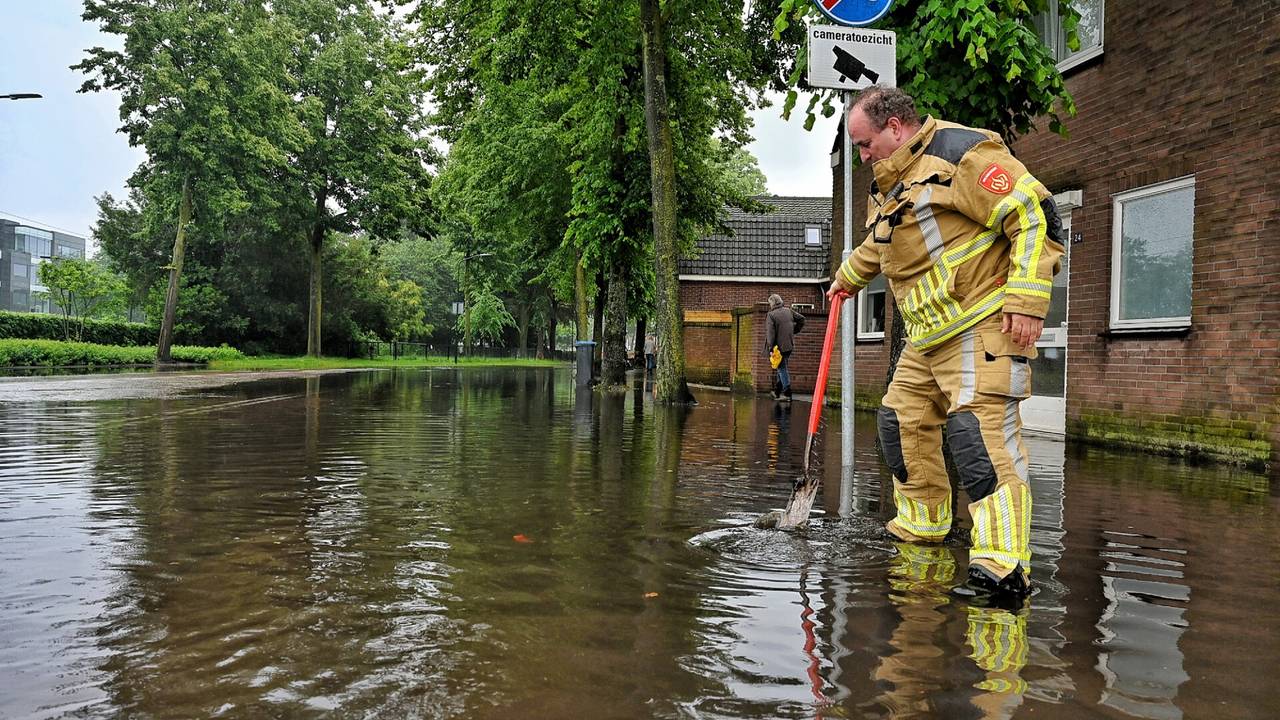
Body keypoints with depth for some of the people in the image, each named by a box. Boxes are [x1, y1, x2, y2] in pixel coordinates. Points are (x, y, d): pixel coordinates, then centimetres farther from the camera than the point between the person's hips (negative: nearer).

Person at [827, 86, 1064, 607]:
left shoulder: (961, 153, -13)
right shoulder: (888, 185, 17)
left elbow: (1036, 215, -18)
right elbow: (877, 247, 37)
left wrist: (1027, 300, -24)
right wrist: (847, 278, 52)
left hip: (984, 326, -9)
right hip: (928, 337, 10)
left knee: (979, 431, -20)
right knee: (901, 421, 13)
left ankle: (1003, 566, -21)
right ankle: (922, 525, 31)